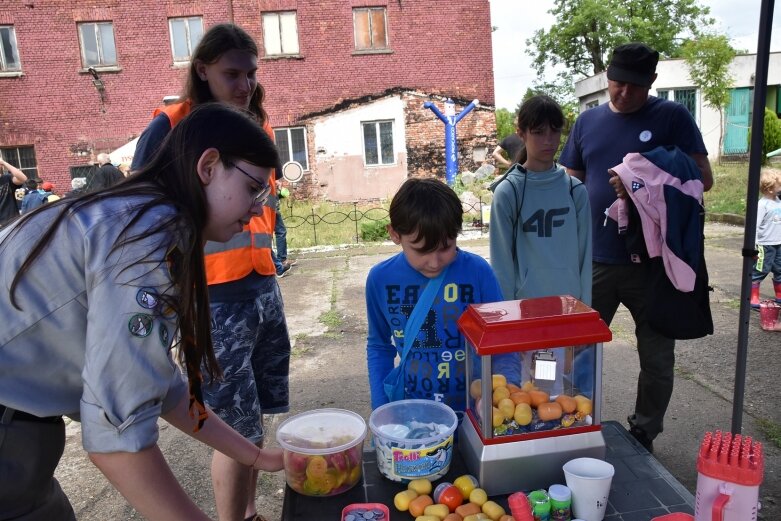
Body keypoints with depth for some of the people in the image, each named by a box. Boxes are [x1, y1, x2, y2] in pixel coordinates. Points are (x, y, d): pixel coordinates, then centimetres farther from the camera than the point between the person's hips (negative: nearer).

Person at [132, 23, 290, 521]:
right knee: (237, 428, 1)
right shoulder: (170, 129, -8)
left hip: (264, 288, 6)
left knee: (255, 417, 17)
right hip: (213, 298, -6)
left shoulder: (260, 128, 10)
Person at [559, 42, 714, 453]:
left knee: (657, 357, 10)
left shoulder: (673, 117, 1)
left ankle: (643, 435, 31)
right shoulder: (588, 121, 8)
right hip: (595, 261, 2)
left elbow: (703, 179, -3)